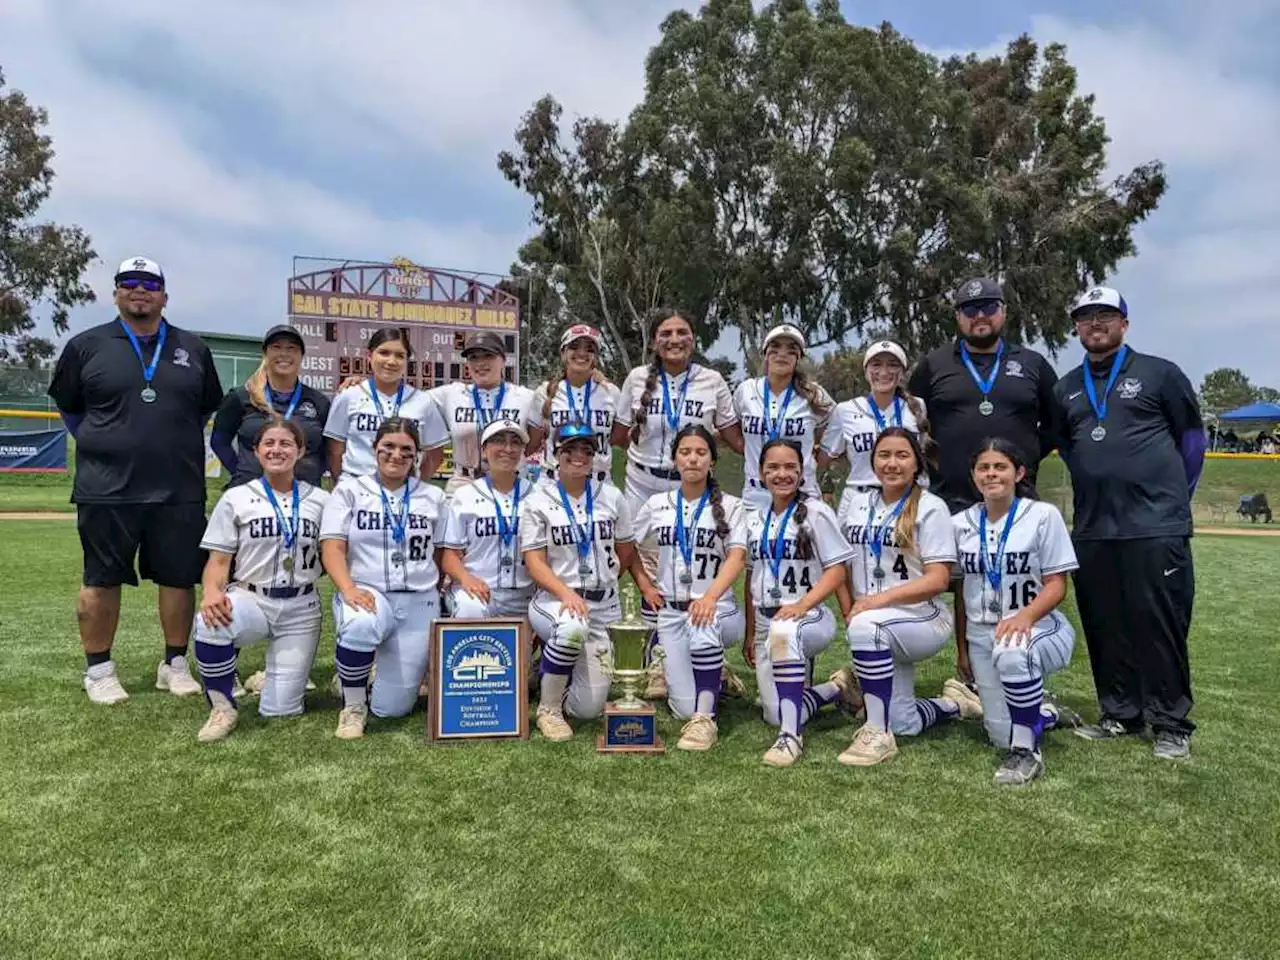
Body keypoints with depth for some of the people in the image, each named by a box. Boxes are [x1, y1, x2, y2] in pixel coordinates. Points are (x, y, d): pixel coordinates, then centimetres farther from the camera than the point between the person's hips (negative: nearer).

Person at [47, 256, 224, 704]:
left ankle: (175, 664, 20)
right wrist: (99, 446, 8)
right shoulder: (86, 345, 3)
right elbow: (68, 406, 13)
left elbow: (208, 408, 18)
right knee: (102, 580, 6)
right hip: (106, 490, -1)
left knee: (180, 578, 6)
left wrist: (178, 448, 11)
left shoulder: (193, 348, 8)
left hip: (179, 492, 2)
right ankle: (98, 670, 19)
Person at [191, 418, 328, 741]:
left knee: (280, 710, -5)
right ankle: (223, 708, -12)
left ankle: (274, 672, 33)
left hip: (300, 609, 1)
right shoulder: (236, 498, 4)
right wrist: (212, 591, -23)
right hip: (251, 599, -1)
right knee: (210, 623, -38)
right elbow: (218, 559, 0)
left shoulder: (320, 500, 7)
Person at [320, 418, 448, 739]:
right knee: (360, 625, -41)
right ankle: (353, 705, -11)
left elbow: (441, 553, 13)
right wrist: (348, 589, -21)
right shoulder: (350, 489, 5)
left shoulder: (432, 497, 12)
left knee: (393, 707, -5)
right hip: (368, 593, -2)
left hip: (419, 603, 2)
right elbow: (332, 547, -4)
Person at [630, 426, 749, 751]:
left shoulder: (729, 505, 0)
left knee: (703, 625, -40)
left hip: (717, 608, -2)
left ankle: (705, 720, -24)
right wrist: (645, 586, 2)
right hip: (670, 612, 2)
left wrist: (710, 596, -31)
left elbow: (737, 557, -14)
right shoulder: (657, 504, 7)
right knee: (685, 708, -9)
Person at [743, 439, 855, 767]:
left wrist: (801, 605, -24)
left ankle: (791, 736, -34)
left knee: (784, 631, -42)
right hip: (765, 623, 6)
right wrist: (750, 634, 13)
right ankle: (836, 689, 26)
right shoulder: (754, 519, 11)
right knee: (775, 715, -1)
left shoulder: (816, 513, -4)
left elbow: (836, 572, -9)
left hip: (810, 618, -6)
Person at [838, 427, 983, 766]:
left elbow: (938, 580, -15)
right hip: (882, 633, 6)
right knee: (904, 725, 5)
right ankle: (954, 703, 36)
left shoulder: (930, 507, -8)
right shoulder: (858, 504, 8)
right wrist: (849, 609, -2)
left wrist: (882, 598, -26)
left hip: (923, 621, -6)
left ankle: (878, 735, -24)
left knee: (866, 626, -36)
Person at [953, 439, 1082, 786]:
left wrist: (1025, 616, -29)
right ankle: (1043, 711, 33)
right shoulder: (960, 523, 4)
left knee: (1011, 652, -40)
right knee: (1002, 736, -2)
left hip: (1039, 627, -4)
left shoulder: (1043, 515, -7)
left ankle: (1027, 750, -19)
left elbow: (1056, 585, -10)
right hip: (982, 634, 4)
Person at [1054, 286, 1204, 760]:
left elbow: (1191, 435, 6)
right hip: (1092, 530, 4)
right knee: (1104, 627, 9)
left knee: (1159, 625, -2)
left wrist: (1176, 498, 6)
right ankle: (1121, 714, 21)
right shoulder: (1067, 388, 13)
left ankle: (1171, 724, 9)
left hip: (1155, 526, -4)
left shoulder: (1159, 373, 2)